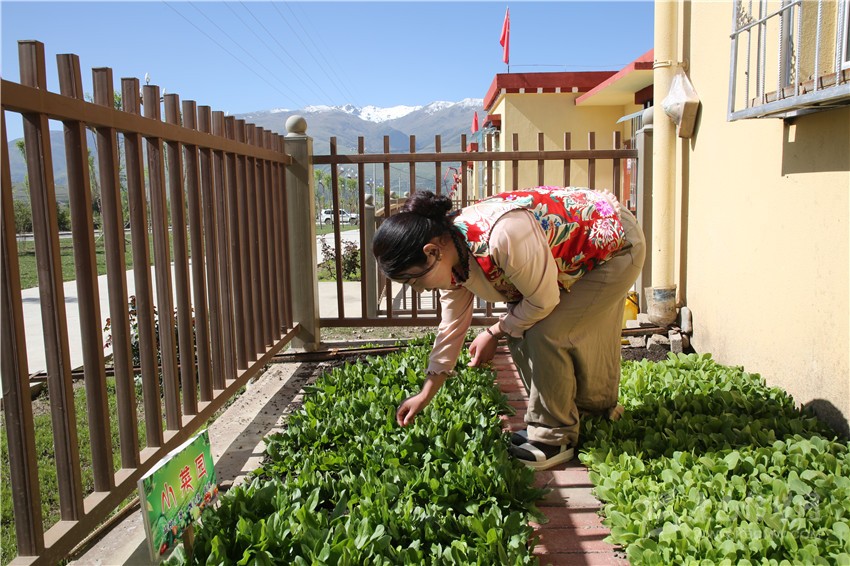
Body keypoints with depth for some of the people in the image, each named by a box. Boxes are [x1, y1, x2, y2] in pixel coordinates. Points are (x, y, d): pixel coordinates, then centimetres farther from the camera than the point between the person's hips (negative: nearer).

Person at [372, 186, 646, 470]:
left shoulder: (502, 235, -41)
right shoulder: (452, 256, -12)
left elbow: (543, 301, -27)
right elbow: (452, 327, -1)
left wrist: (495, 332, -13)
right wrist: (425, 396, 4)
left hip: (616, 245, -8)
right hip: (571, 257, 8)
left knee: (546, 334, -19)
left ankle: (554, 439, 2)